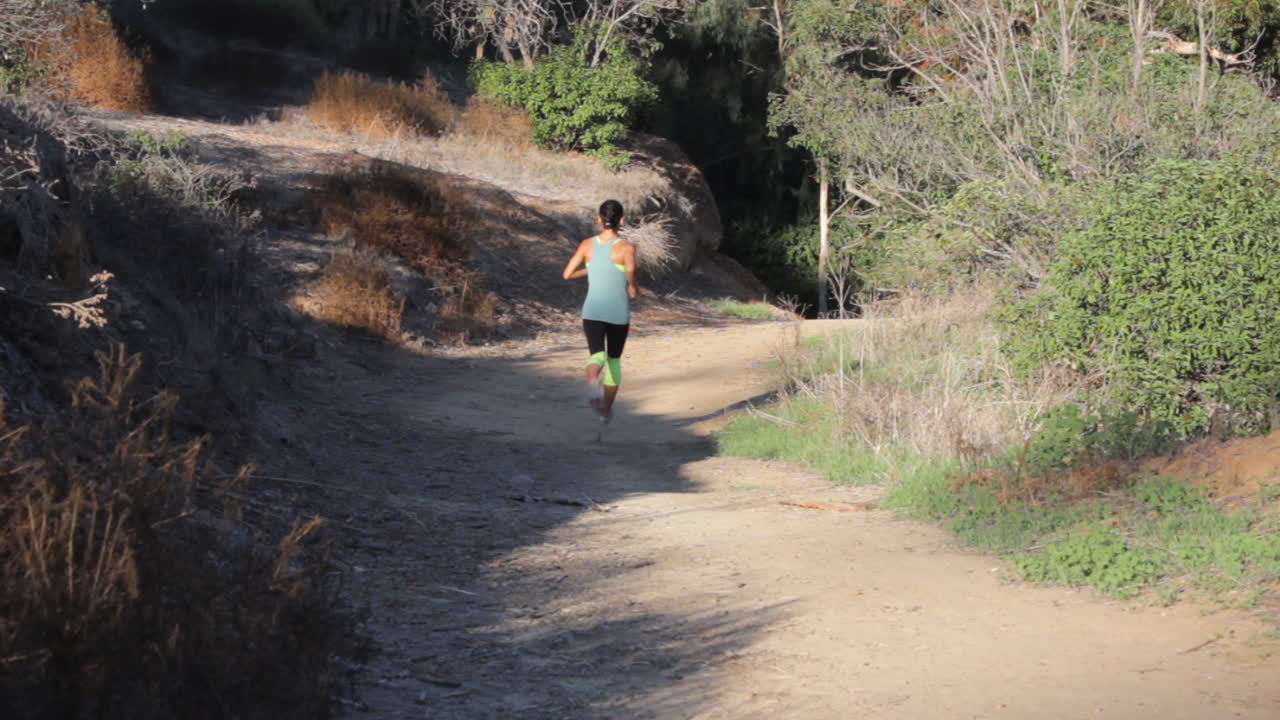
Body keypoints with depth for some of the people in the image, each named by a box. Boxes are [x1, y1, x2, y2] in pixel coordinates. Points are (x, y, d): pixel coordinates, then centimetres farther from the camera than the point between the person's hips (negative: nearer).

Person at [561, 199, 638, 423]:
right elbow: (631, 268, -26)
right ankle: (606, 409, 27)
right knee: (614, 359, 19)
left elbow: (567, 274, 5)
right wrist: (633, 286, -5)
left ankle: (592, 379, -48)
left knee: (597, 355, -11)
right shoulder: (626, 247, -8)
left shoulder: (587, 245, 1)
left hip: (593, 312, 1)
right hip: (619, 313, -1)